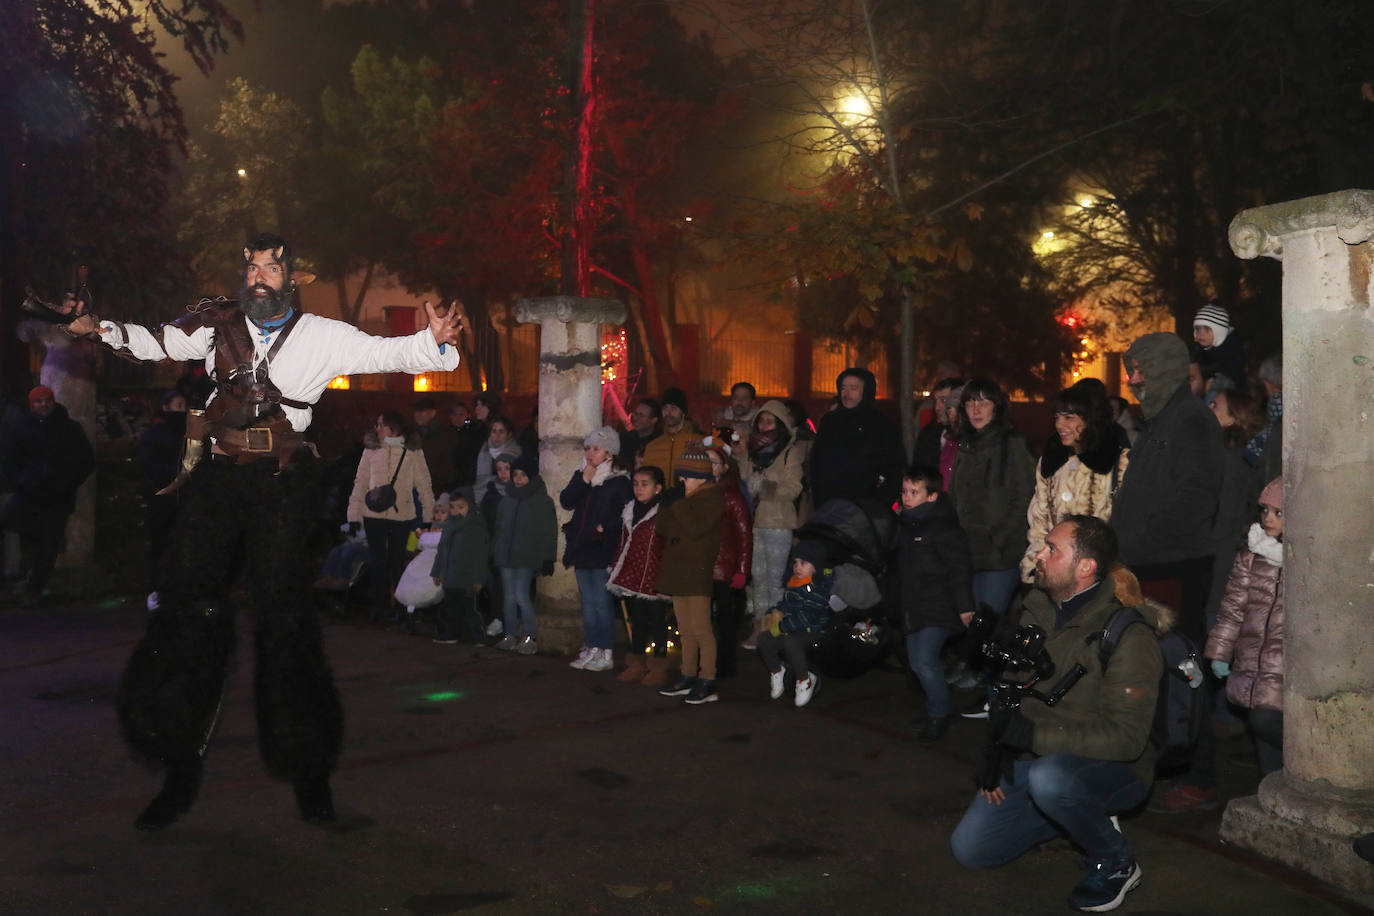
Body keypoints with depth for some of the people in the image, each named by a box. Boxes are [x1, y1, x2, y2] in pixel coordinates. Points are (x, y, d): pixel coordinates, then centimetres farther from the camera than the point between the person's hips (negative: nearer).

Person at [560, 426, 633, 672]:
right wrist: (584, 479, -8)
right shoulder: (580, 476, 12)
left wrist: (606, 526, -12)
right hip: (582, 548, 7)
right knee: (588, 602, 11)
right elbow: (566, 502, 0)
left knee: (601, 602, -7)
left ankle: (604, 654, -3)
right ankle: (591, 649, 17)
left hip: (603, 549, -6)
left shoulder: (618, 481, -6)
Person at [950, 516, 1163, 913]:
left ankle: (1115, 863, -10)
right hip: (1035, 758, 7)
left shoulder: (1128, 635, -23)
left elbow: (1127, 738, -27)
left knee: (1050, 777, -40)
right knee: (969, 849, 2)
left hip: (1113, 770, -7)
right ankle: (1081, 813, 18)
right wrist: (996, 746, -5)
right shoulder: (1037, 609, 0)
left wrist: (1034, 735, -29)